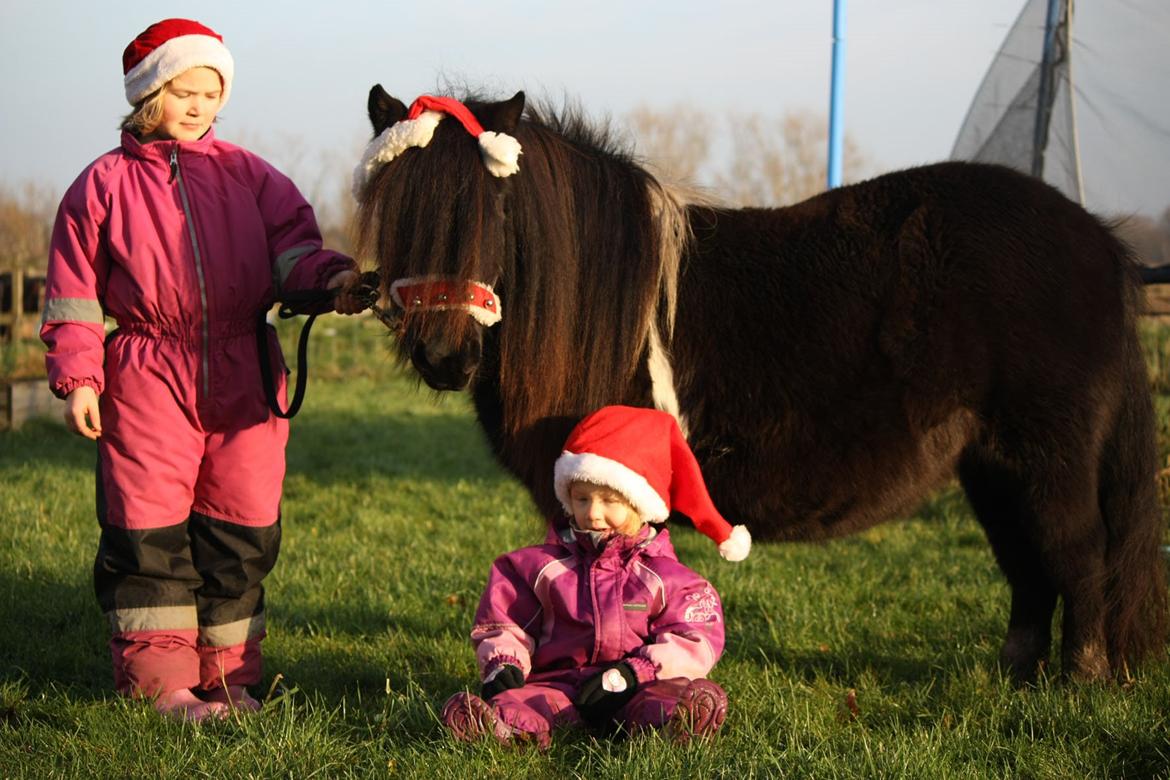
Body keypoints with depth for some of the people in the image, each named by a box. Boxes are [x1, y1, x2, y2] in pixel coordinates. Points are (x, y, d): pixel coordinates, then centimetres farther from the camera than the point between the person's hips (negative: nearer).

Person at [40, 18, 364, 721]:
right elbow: (75, 293, 5)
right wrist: (78, 377, -4)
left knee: (243, 531, 5)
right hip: (149, 381, -2)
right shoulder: (105, 184, 6)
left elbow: (292, 247, 4)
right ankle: (161, 678, 9)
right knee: (150, 532, -1)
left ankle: (231, 675, 17)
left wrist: (330, 279, -18)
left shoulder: (248, 175, 13)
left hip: (246, 378, 2)